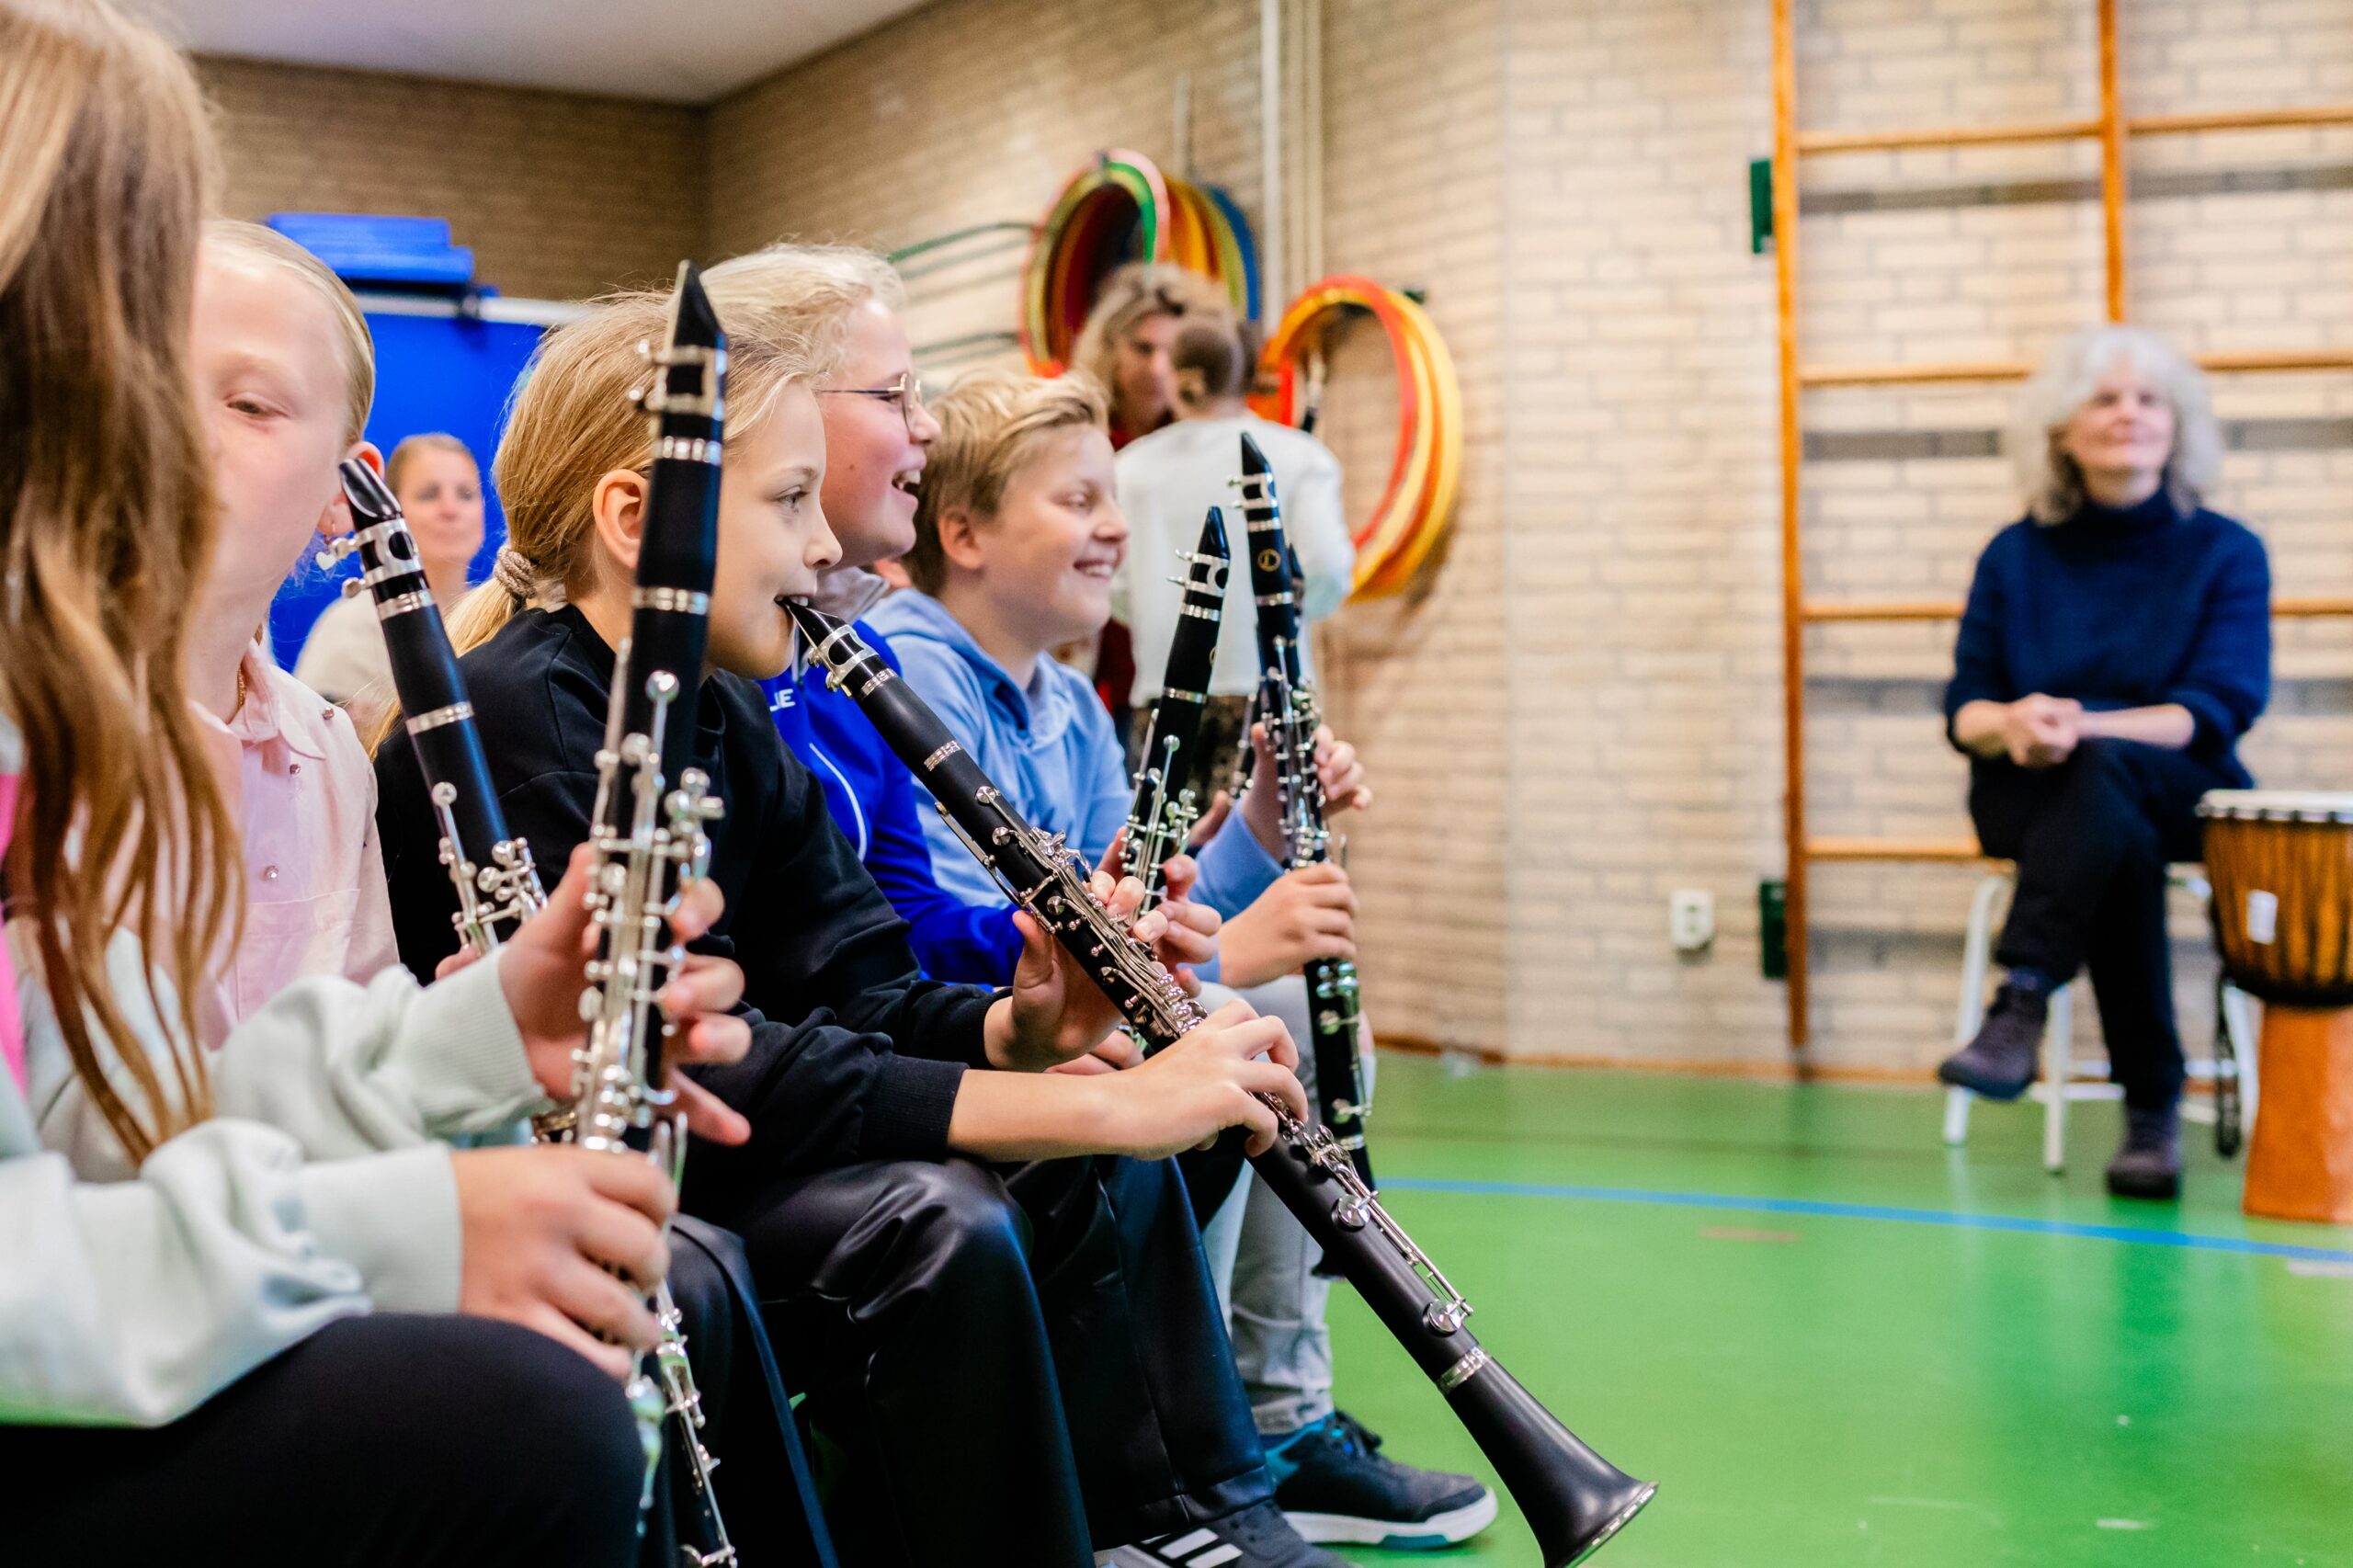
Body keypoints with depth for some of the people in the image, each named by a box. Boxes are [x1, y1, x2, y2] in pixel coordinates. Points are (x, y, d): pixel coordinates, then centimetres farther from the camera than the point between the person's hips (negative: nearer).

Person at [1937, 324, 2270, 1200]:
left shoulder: (2226, 554, 2)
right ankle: (2152, 1111, -36)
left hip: (2180, 797, -2)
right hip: (2031, 797, 2)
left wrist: (2083, 729, -27)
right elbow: (1965, 708, 3)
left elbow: (2218, 711, -10)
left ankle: (2021, 1008, -49)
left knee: (2106, 774, -38)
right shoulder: (2016, 556, 8)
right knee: (2120, 845, -35)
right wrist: (2013, 724, -24)